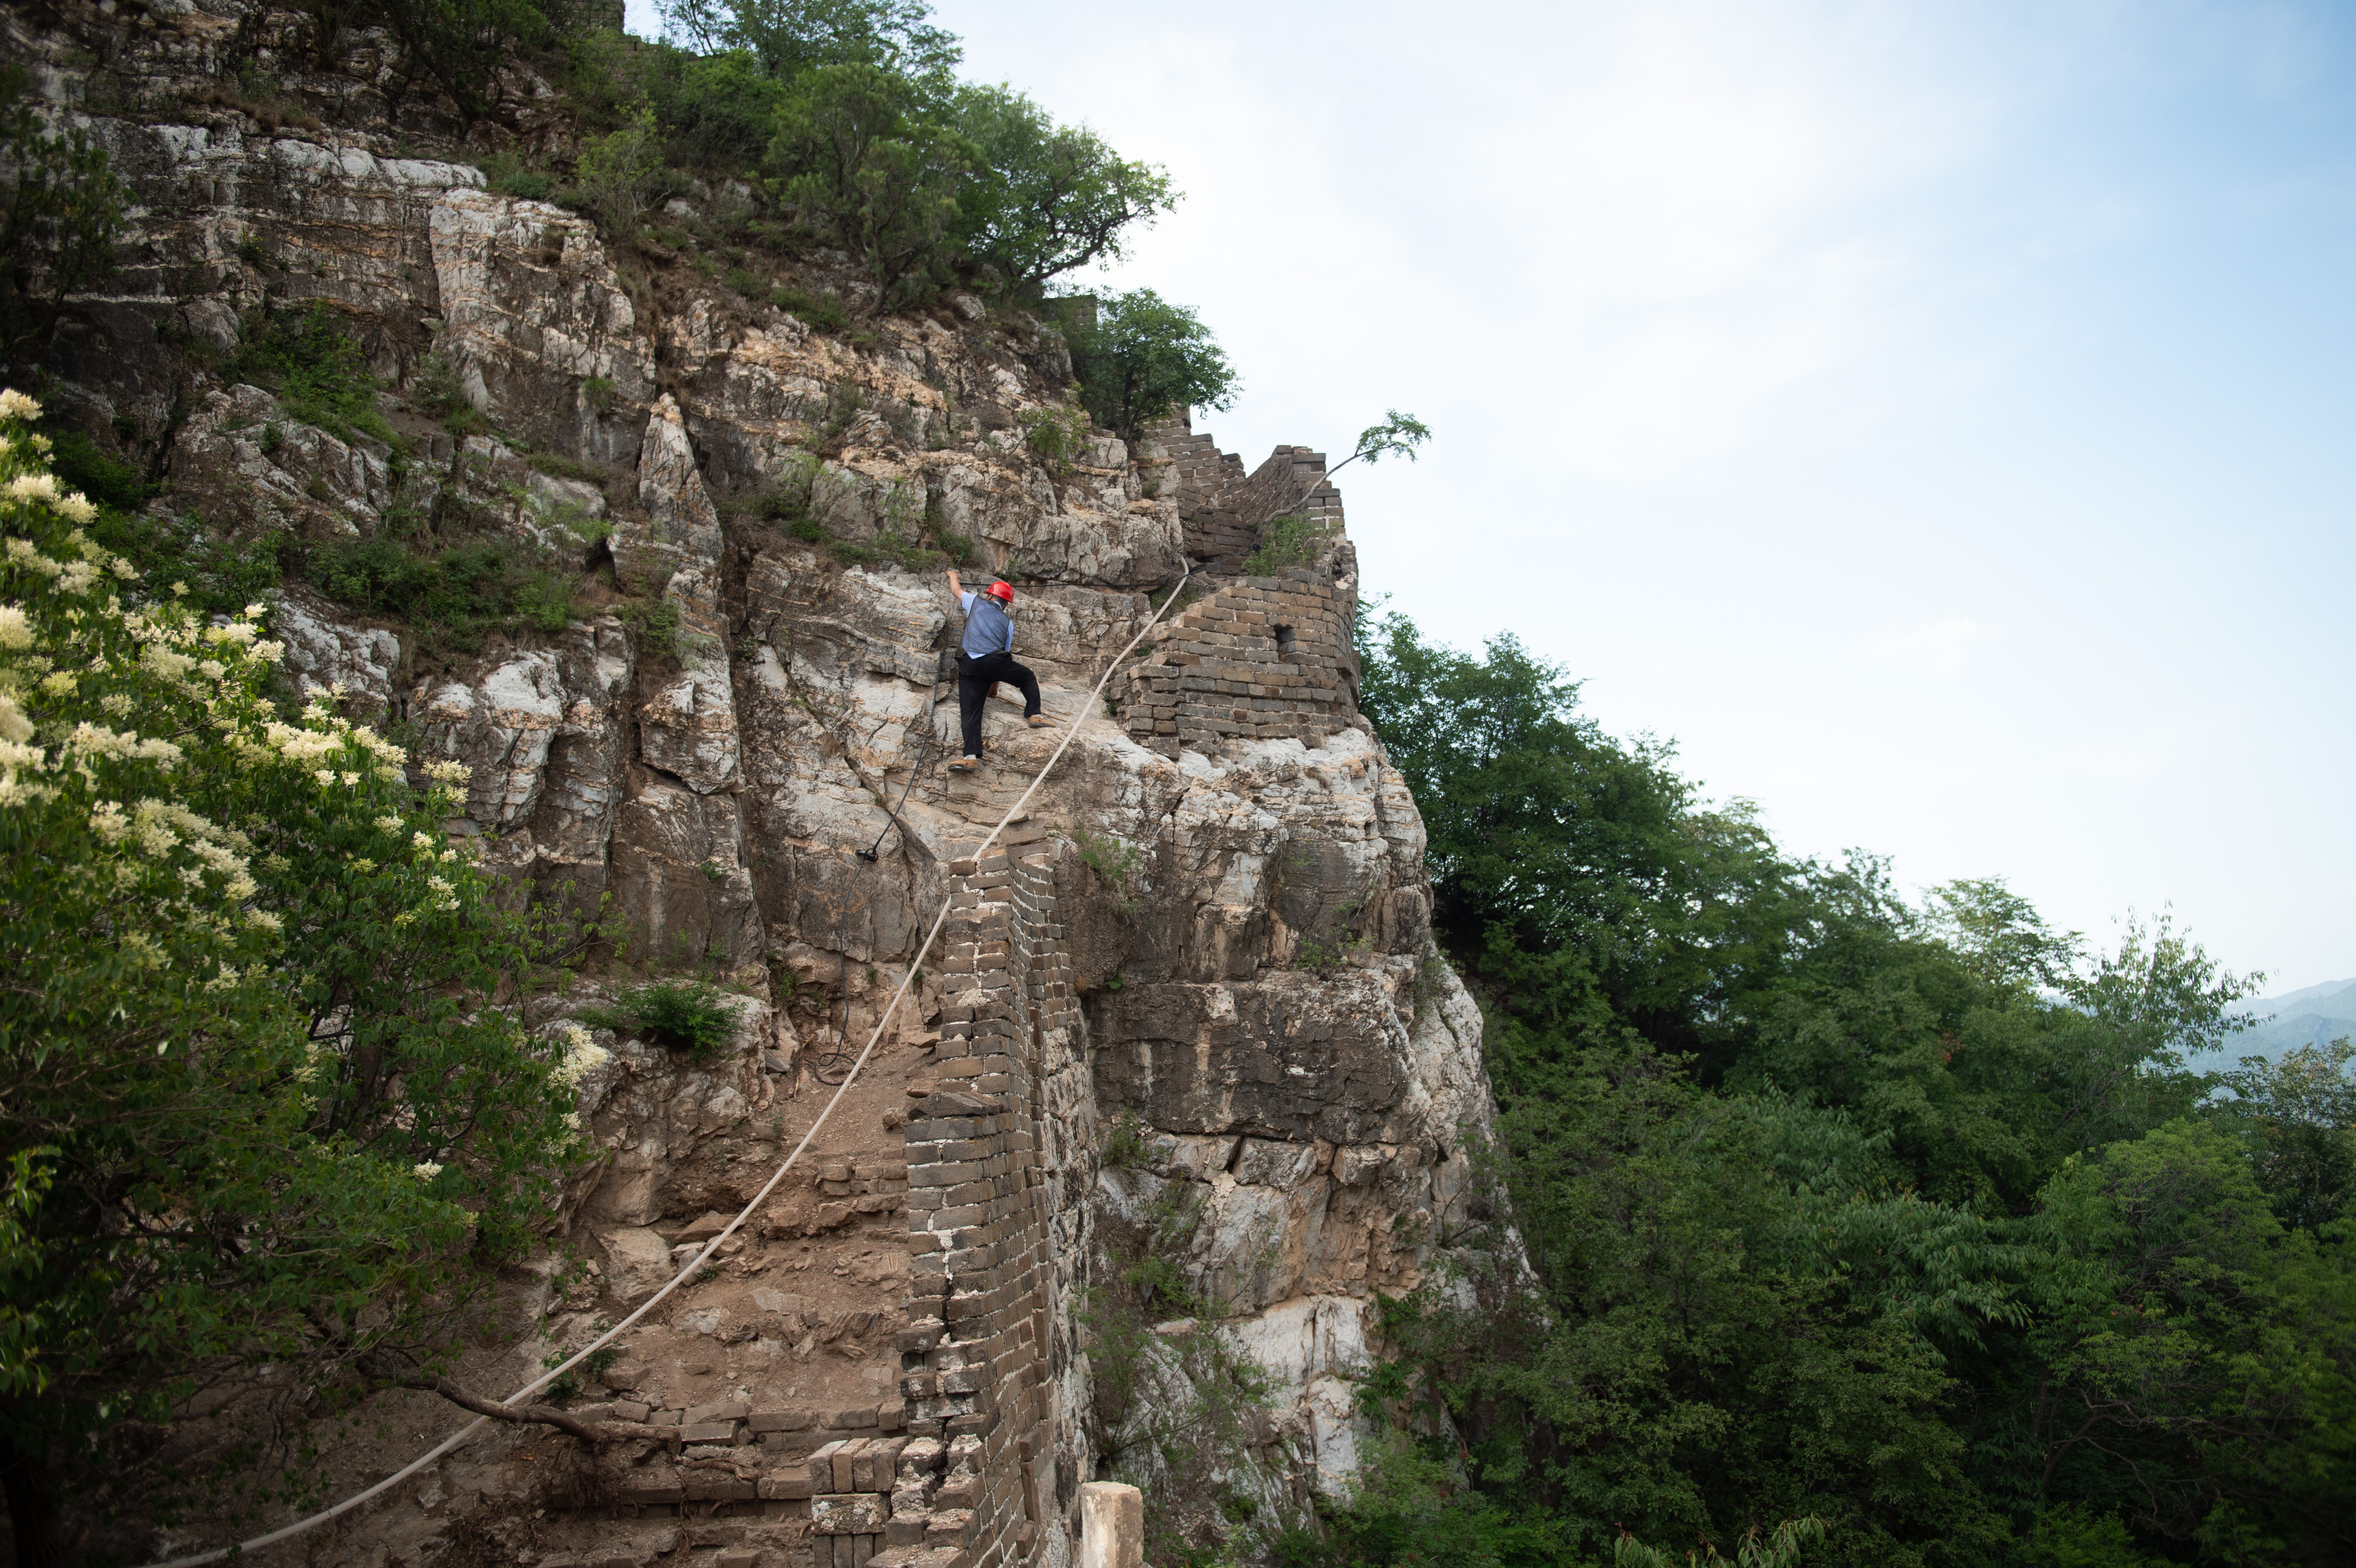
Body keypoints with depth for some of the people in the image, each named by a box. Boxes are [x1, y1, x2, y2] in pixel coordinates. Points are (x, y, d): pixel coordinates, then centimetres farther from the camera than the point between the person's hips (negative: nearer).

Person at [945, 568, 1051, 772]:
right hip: (994, 661, -1)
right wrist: (994, 683, 32)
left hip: (969, 665, 1)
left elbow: (956, 590, 38)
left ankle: (971, 757, -17)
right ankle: (1034, 715, 13)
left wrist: (953, 575, 61)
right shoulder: (1007, 622, 24)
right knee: (1028, 678, 24)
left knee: (969, 711, -4)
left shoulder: (977, 602, 21)